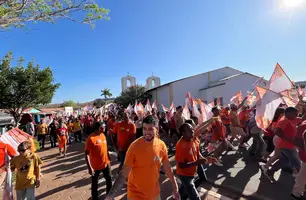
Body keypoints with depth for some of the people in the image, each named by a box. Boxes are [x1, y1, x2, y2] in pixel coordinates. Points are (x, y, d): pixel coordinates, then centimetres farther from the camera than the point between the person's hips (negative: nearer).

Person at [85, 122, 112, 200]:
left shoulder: (103, 135, -2)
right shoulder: (91, 138, -23)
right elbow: (86, 154, -21)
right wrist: (89, 167, -24)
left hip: (106, 163, 6)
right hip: (96, 165, -6)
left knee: (109, 179, 21)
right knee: (95, 183, 16)